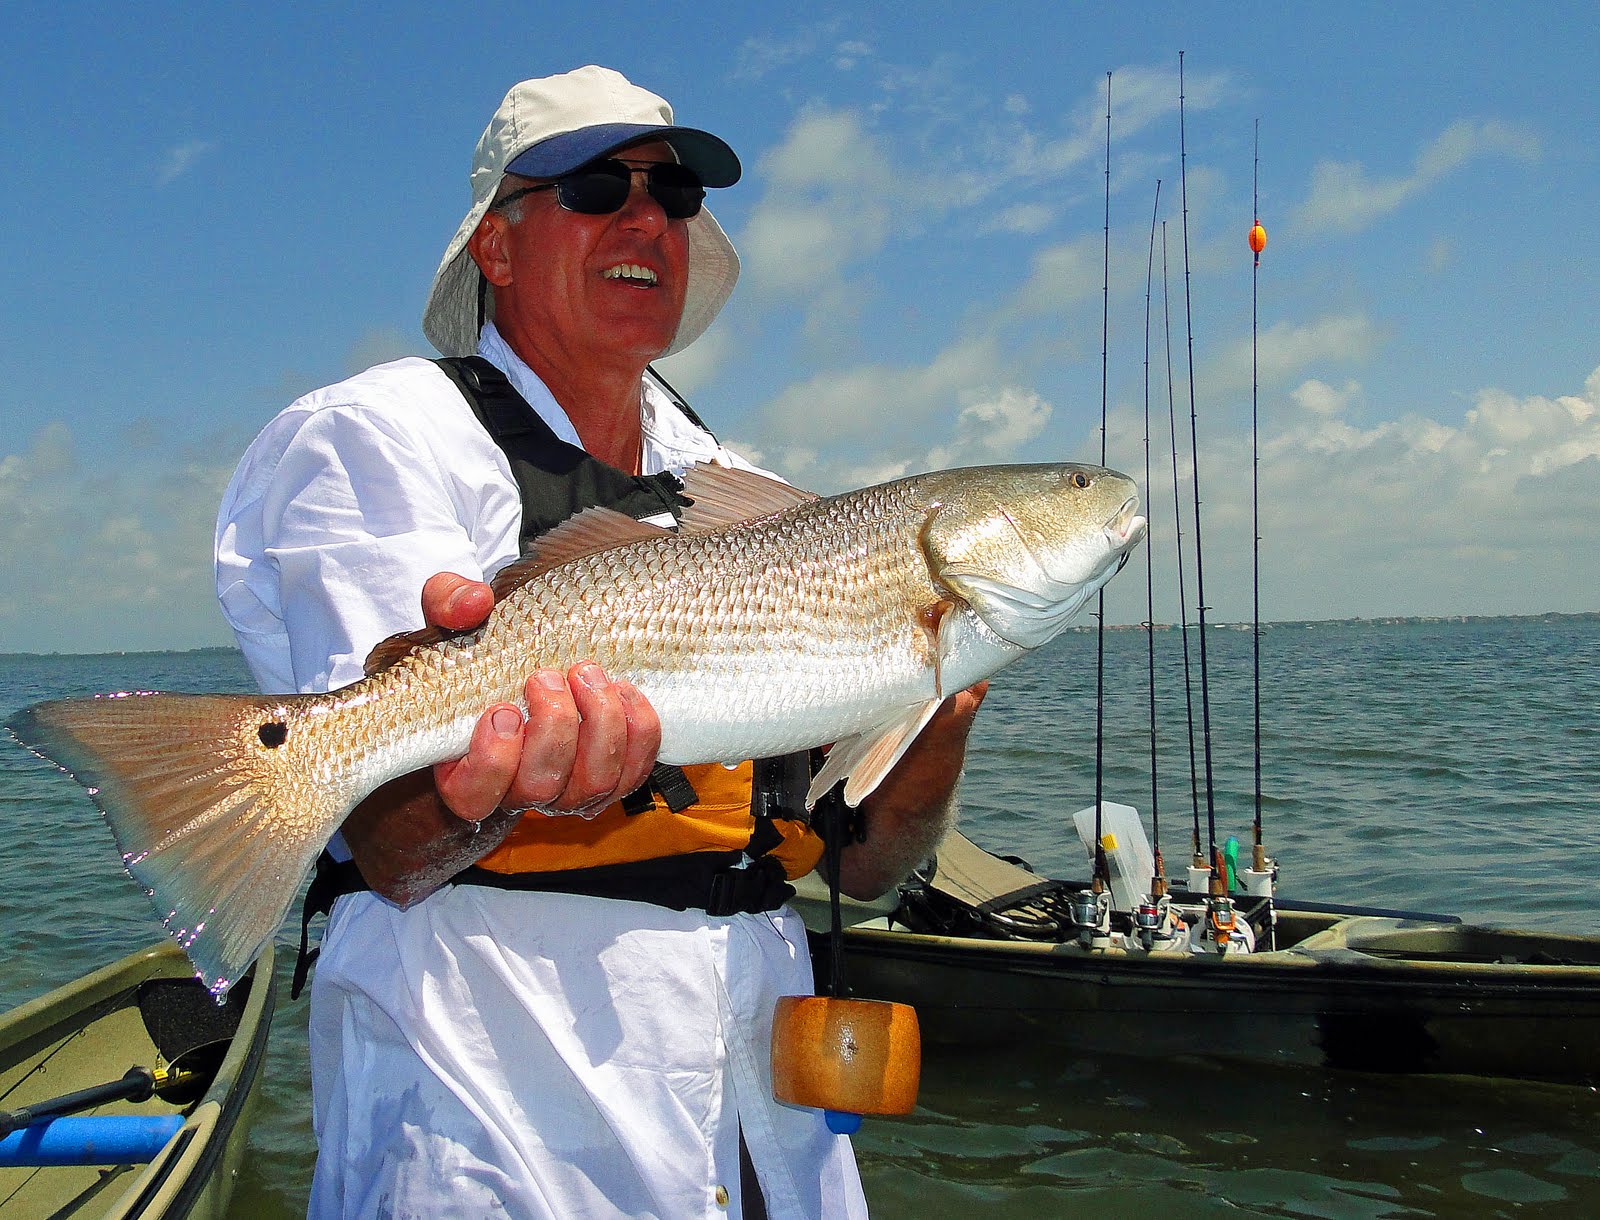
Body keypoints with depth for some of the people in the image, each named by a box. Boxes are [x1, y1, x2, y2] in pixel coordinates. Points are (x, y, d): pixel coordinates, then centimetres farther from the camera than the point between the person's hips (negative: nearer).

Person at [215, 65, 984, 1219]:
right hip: (501, 1066, -5)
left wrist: (943, 710, -12)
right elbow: (392, 854, -14)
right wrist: (492, 784, -34)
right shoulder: (383, 432, -4)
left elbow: (864, 863, 7)